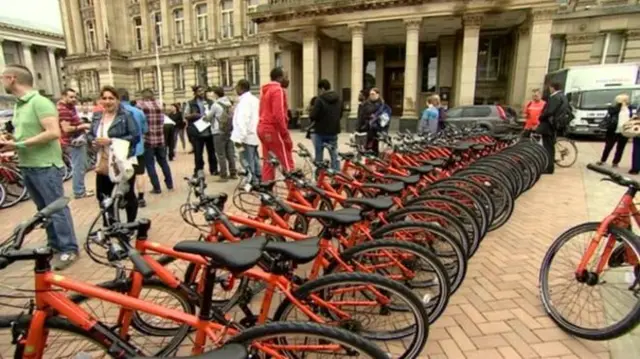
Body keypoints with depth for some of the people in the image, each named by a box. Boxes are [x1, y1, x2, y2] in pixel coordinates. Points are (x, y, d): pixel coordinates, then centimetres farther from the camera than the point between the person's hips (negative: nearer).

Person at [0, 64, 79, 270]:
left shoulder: (40, 102, -13)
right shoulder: (19, 105, 14)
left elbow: (54, 133, -23)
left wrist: (18, 145, -18)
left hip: (46, 166, -9)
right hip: (26, 166, 9)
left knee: (57, 209, -3)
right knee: (43, 209, 15)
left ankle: (69, 250, 5)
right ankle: (54, 245, 26)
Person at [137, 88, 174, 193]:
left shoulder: (140, 104, -5)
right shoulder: (159, 105, 8)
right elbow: (162, 121, 10)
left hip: (147, 139, -4)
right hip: (160, 139, 5)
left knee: (150, 165, 4)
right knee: (163, 162, 17)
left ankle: (157, 188, 5)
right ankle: (170, 184, 22)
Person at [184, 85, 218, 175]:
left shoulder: (210, 102, 10)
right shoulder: (191, 104, 3)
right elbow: (185, 116, 2)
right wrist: (193, 115, -16)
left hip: (210, 131, 2)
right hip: (197, 132, -2)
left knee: (212, 151, 10)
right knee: (198, 153, 3)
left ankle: (214, 169, 22)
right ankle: (198, 171, 14)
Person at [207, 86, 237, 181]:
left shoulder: (215, 105, -10)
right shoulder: (229, 104, 7)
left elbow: (208, 118, 0)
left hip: (219, 133, -6)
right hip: (229, 131, 6)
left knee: (221, 155, 0)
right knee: (231, 153, 10)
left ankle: (223, 175, 2)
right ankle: (233, 173, 15)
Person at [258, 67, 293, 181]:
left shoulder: (265, 90, 19)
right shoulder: (278, 90, -11)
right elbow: (278, 114, -21)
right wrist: (286, 134, -17)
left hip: (263, 129, 10)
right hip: (273, 130, -10)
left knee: (268, 163, 12)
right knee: (287, 164, -5)